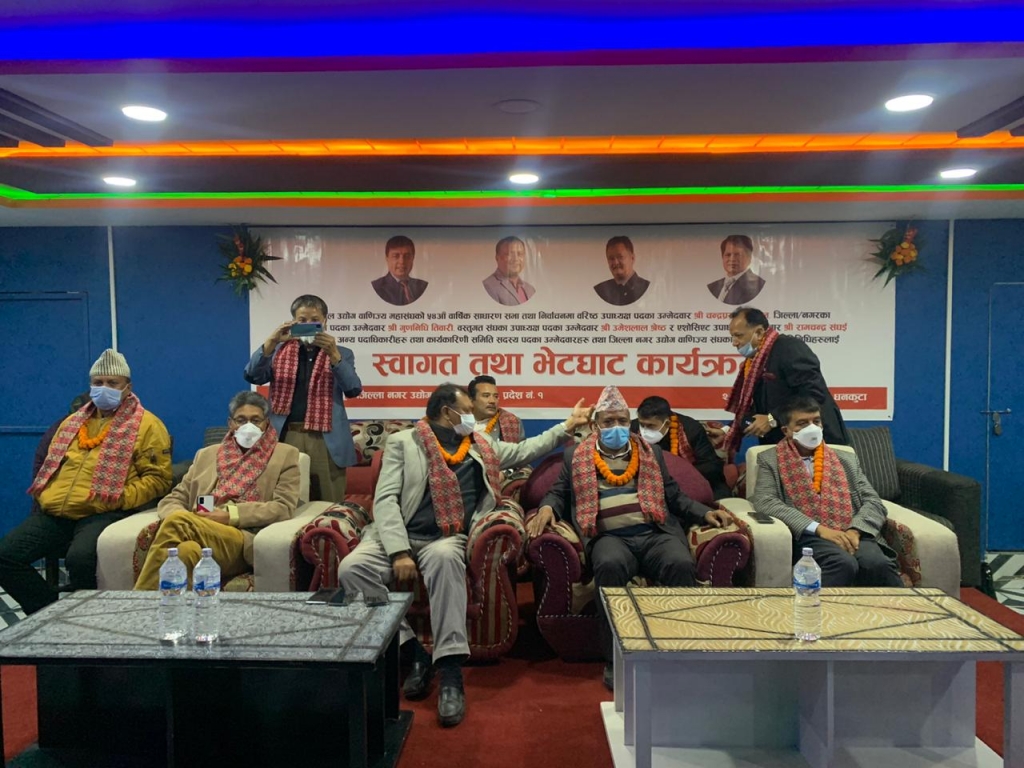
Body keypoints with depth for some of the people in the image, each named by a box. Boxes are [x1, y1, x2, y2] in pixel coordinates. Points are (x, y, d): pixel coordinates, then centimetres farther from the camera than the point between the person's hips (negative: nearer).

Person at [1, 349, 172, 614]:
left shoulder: (146, 425, 3)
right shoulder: (72, 422, 23)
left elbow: (157, 478, -4)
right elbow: (50, 466, 31)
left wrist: (118, 498, -15)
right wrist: (45, 495, 12)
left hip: (103, 514, -7)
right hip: (53, 513, 7)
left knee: (79, 558, -34)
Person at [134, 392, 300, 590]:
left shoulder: (285, 455, 16)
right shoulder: (207, 455, 27)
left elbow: (284, 507, 3)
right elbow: (172, 499, 22)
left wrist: (231, 514, -10)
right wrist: (181, 520, -4)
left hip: (244, 541, -3)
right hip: (201, 533, 3)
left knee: (177, 521, -31)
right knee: (187, 549, -36)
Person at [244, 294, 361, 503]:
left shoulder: (341, 354, 11)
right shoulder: (279, 351, 15)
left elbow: (353, 390, -4)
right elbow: (252, 376, 0)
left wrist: (333, 354, -17)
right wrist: (271, 341, -14)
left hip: (325, 440, -1)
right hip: (286, 437, 1)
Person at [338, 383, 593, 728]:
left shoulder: (480, 446, 21)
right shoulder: (402, 442, 7)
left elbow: (524, 450, 33)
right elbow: (385, 499, -4)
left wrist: (567, 426, 31)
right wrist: (400, 551, -17)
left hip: (446, 540, 1)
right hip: (399, 537, 0)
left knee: (444, 557, -37)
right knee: (351, 569, -29)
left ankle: (450, 669, -33)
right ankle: (412, 652, -15)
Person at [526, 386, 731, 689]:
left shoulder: (650, 453, 25)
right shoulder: (576, 456, 21)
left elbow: (674, 496, 24)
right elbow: (559, 493, 21)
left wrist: (706, 512, 8)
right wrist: (547, 507, -2)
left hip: (656, 533, 2)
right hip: (610, 537, -1)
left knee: (681, 564, -32)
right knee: (610, 565, -37)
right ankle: (615, 660, -24)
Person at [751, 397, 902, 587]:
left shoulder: (847, 459, 23)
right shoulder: (770, 460, 13)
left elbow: (873, 502, 14)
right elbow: (765, 502, -3)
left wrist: (855, 530, -10)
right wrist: (819, 528, -15)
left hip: (850, 534, 3)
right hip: (808, 536, -3)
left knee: (877, 564, -31)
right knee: (843, 564, -35)